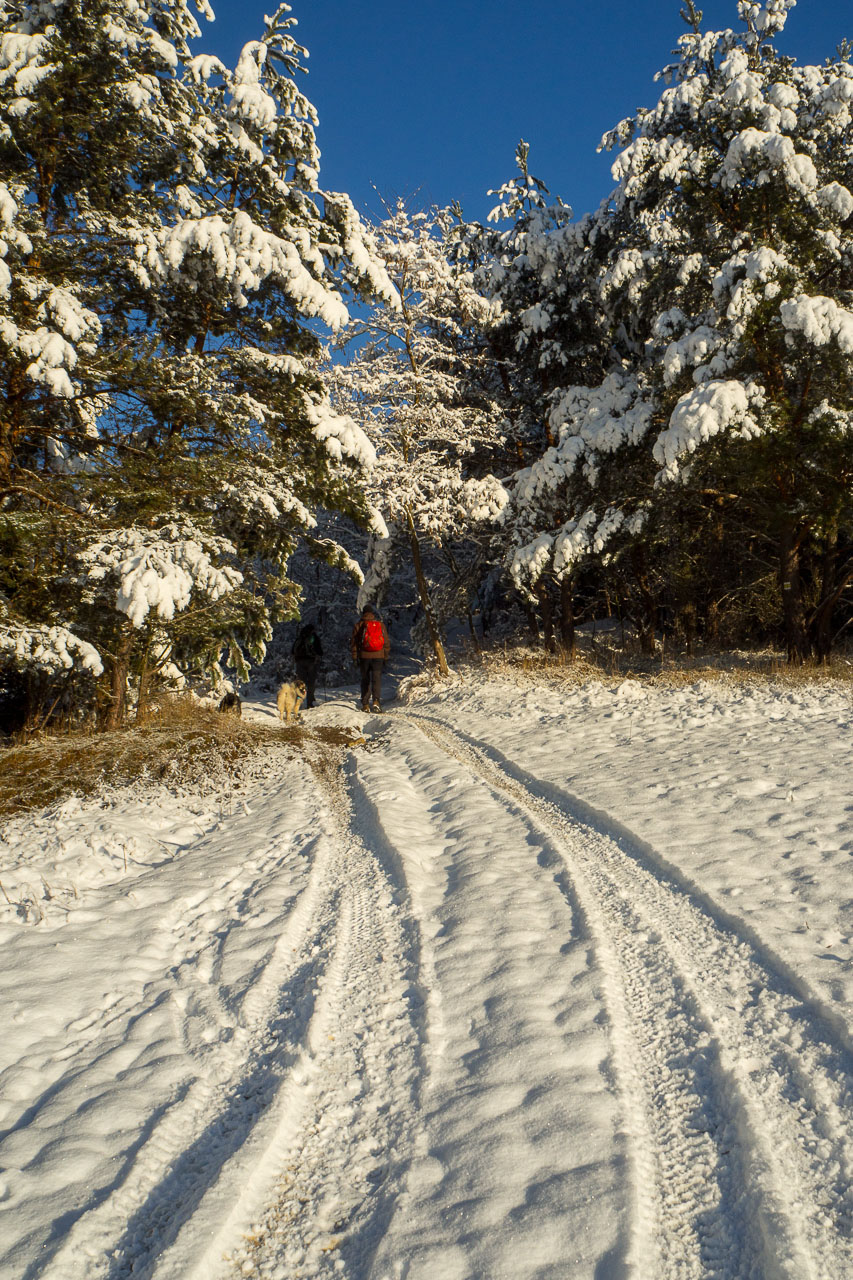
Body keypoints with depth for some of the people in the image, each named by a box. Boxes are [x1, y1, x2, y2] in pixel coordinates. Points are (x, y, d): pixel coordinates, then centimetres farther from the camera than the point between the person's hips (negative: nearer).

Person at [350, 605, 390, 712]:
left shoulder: (359, 625, 1)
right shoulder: (381, 624, 7)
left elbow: (353, 642, 2)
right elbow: (386, 642, 10)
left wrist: (354, 657, 8)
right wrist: (385, 656, 17)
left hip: (364, 656, 0)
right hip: (378, 656, 0)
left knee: (365, 679, 9)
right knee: (377, 678, -1)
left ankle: (365, 704, 8)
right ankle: (376, 700, -21)